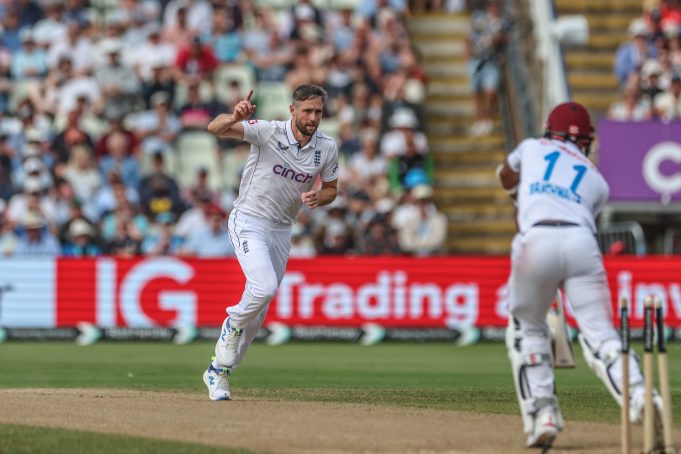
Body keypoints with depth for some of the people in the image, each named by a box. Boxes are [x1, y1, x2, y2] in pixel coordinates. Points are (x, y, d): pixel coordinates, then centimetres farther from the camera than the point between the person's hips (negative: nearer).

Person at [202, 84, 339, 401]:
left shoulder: (327, 148, -4)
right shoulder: (268, 132, -18)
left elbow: (331, 189, 11)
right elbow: (215, 128, -29)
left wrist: (317, 198, -14)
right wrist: (235, 117, -52)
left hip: (281, 231, 6)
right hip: (248, 223, -6)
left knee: (259, 312, 9)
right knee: (265, 287, -28)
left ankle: (218, 372, 23)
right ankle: (233, 323, 4)